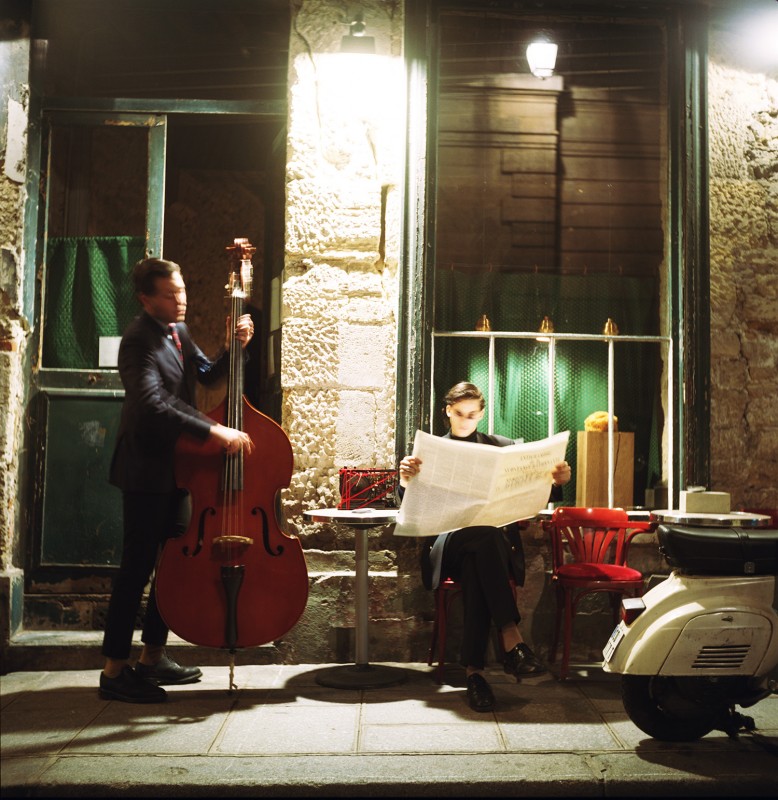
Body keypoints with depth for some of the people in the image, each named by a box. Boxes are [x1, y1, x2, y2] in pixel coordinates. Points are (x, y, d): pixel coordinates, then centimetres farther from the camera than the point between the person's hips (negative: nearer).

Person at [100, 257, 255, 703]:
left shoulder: (178, 332, 11)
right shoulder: (140, 341, -17)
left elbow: (208, 376, 12)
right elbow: (153, 404, -30)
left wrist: (235, 347, -6)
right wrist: (214, 431, -34)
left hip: (176, 465, 9)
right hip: (146, 469, -9)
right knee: (138, 565, -6)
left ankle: (154, 655, 25)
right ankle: (115, 670, 4)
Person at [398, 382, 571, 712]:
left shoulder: (503, 447, 17)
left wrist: (556, 482, -10)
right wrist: (406, 483, -18)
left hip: (498, 541, 1)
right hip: (450, 542, -1)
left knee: (474, 567, -36)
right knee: (482, 537, -37)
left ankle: (474, 670, -35)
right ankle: (512, 639, -39)